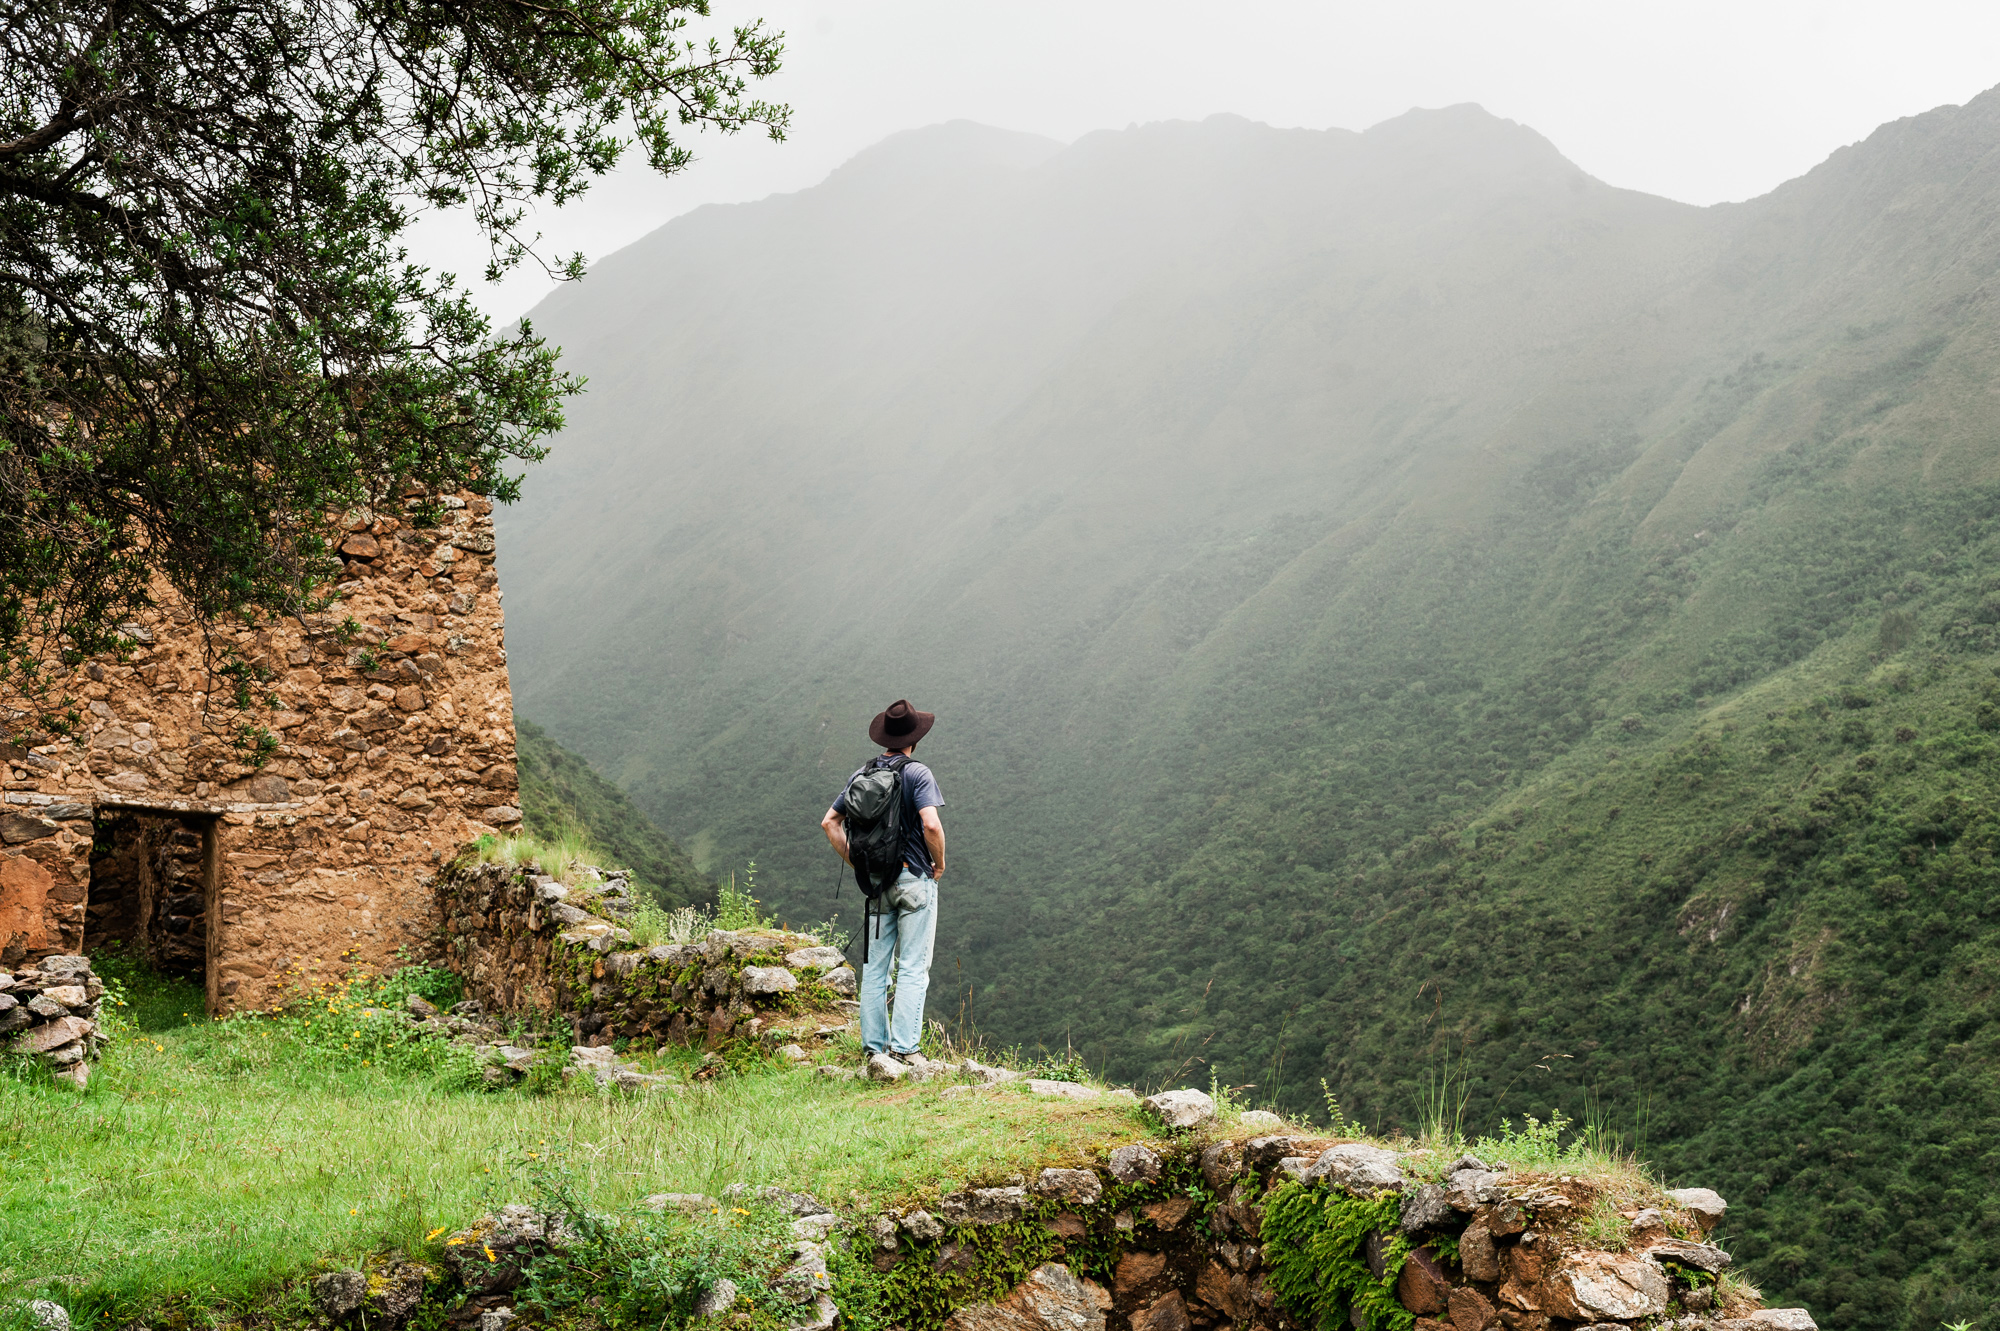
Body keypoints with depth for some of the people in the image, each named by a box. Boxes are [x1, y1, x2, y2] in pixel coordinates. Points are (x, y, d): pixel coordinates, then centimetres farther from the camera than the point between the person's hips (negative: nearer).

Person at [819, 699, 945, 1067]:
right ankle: (904, 1047, -5)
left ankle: (874, 1046, 13)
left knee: (875, 968, 10)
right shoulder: (917, 773, -11)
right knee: (913, 968, -2)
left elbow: (829, 822, 9)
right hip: (914, 878, -5)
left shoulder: (861, 776, 7)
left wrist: (856, 862, 14)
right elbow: (931, 824, -23)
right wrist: (939, 863, -7)